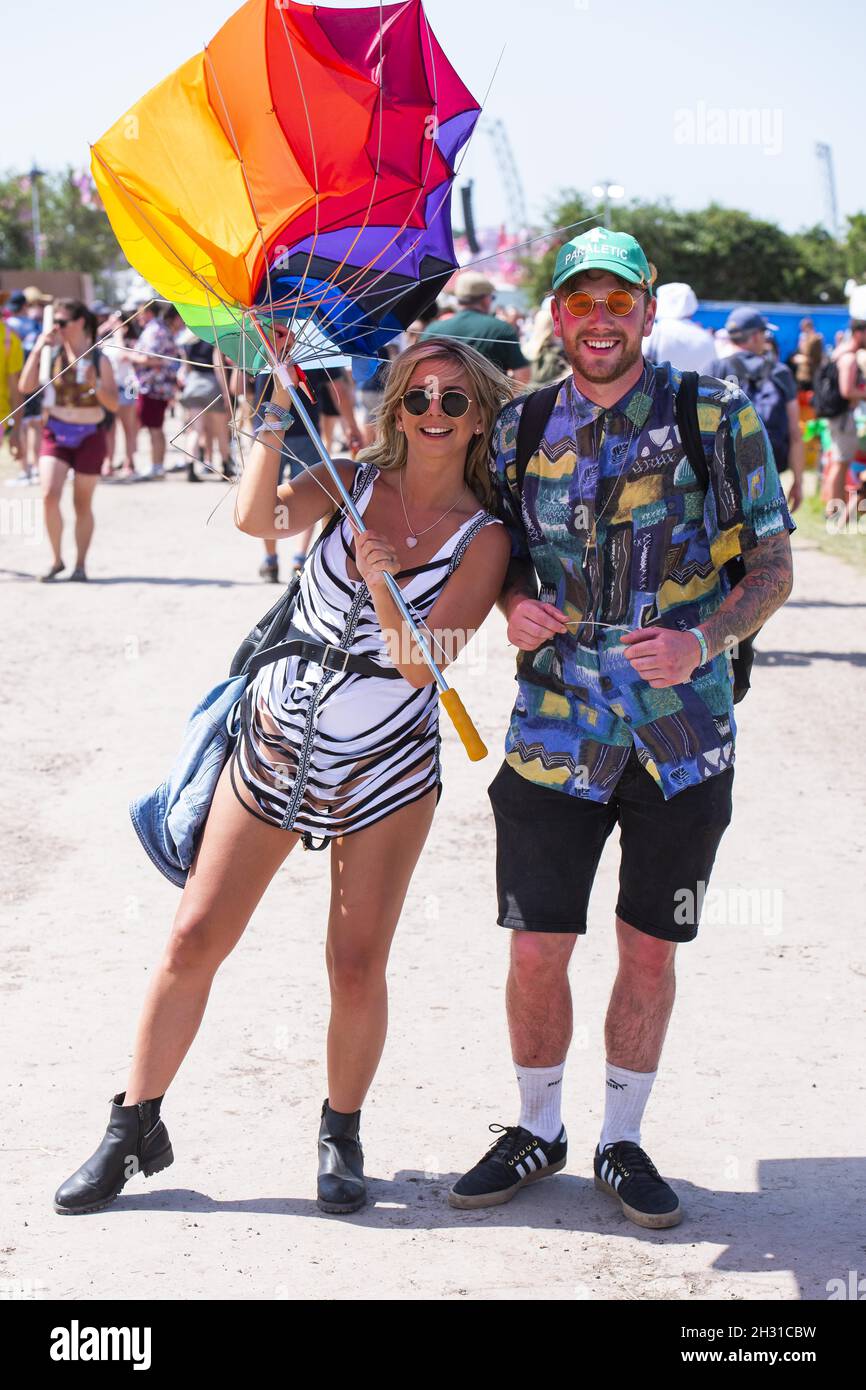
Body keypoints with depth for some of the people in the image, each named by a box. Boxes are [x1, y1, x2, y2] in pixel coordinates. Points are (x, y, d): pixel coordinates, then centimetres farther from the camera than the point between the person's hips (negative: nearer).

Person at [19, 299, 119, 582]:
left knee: (82, 503, 5)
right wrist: (37, 348, -11)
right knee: (49, 495, -15)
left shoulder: (99, 359, -2)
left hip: (89, 435, -1)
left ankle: (80, 565, 16)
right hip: (56, 432, 1)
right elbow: (26, 386, -9)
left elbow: (113, 404, -2)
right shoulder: (51, 354, 2)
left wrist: (94, 383, -20)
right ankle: (57, 560, 0)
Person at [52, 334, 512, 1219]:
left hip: (385, 768, -2)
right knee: (194, 938, 1)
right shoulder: (353, 482, 0)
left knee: (357, 966, -1)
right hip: (275, 739, 2)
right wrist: (277, 411, -24)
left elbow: (423, 666, -15)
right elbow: (257, 517, -19)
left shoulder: (482, 539, -6)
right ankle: (133, 1128, 15)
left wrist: (385, 596, -30)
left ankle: (341, 1135, 23)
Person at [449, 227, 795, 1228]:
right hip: (556, 728, 1)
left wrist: (704, 637, -19)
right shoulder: (521, 429, 3)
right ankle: (537, 1132, 26)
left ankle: (623, 1144, 27)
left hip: (682, 733, -1)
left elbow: (772, 566, -1)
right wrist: (512, 602, -7)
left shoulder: (720, 419, -4)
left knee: (650, 951, 9)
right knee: (537, 949, 4)